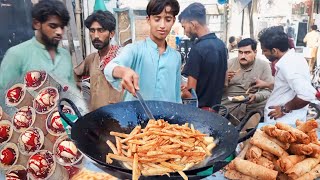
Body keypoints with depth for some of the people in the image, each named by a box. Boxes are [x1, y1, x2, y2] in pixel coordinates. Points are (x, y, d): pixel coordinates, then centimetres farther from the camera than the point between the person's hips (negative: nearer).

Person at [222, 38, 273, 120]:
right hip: (229, 103, 0)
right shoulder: (229, 63, 4)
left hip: (253, 103, 0)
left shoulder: (264, 65, 2)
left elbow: (268, 90, -3)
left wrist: (256, 97, -22)